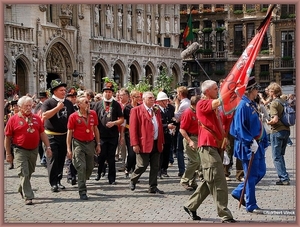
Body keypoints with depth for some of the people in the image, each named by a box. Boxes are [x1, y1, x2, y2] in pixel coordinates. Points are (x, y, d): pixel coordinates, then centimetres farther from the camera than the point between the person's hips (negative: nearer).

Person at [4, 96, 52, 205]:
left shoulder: (36, 118, 6)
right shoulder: (13, 119, -6)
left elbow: (42, 134, 11)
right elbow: (7, 137, -2)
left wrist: (48, 147, 4)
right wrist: (8, 154, -2)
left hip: (34, 150, 4)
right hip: (20, 150, -4)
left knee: (29, 172, 17)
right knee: (24, 174, -9)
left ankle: (22, 190, 38)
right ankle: (28, 197, -7)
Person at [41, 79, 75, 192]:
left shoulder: (68, 103, 9)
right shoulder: (48, 102, -6)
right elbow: (44, 116, -21)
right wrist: (58, 108, -21)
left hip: (65, 135, 5)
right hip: (52, 136, -5)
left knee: (61, 159, 10)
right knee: (53, 159, -7)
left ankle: (58, 181, 21)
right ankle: (53, 183, -4)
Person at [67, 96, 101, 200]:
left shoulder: (93, 114, 4)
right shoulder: (73, 116, -7)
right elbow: (69, 133, -4)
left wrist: (98, 144, 12)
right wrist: (69, 149, -7)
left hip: (90, 143, 4)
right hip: (78, 144, -4)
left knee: (90, 167, 10)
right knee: (81, 167, -10)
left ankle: (82, 183, 34)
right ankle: (82, 192, -5)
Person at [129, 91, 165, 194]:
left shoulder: (156, 111, 17)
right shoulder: (136, 110, -3)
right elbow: (133, 128, -8)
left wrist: (161, 142, 12)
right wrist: (135, 144, -13)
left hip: (156, 144, 6)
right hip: (144, 143, -6)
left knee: (155, 167, 6)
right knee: (142, 165, -4)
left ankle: (153, 187, 13)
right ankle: (132, 181, 21)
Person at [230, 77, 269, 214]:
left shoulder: (253, 105, 12)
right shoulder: (243, 105, -17)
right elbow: (239, 128, -22)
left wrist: (264, 142, 17)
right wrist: (251, 142, -25)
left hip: (257, 145, 10)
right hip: (248, 146, -10)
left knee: (261, 172, 16)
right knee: (251, 176, -1)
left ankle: (238, 192, 28)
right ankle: (251, 206, 10)